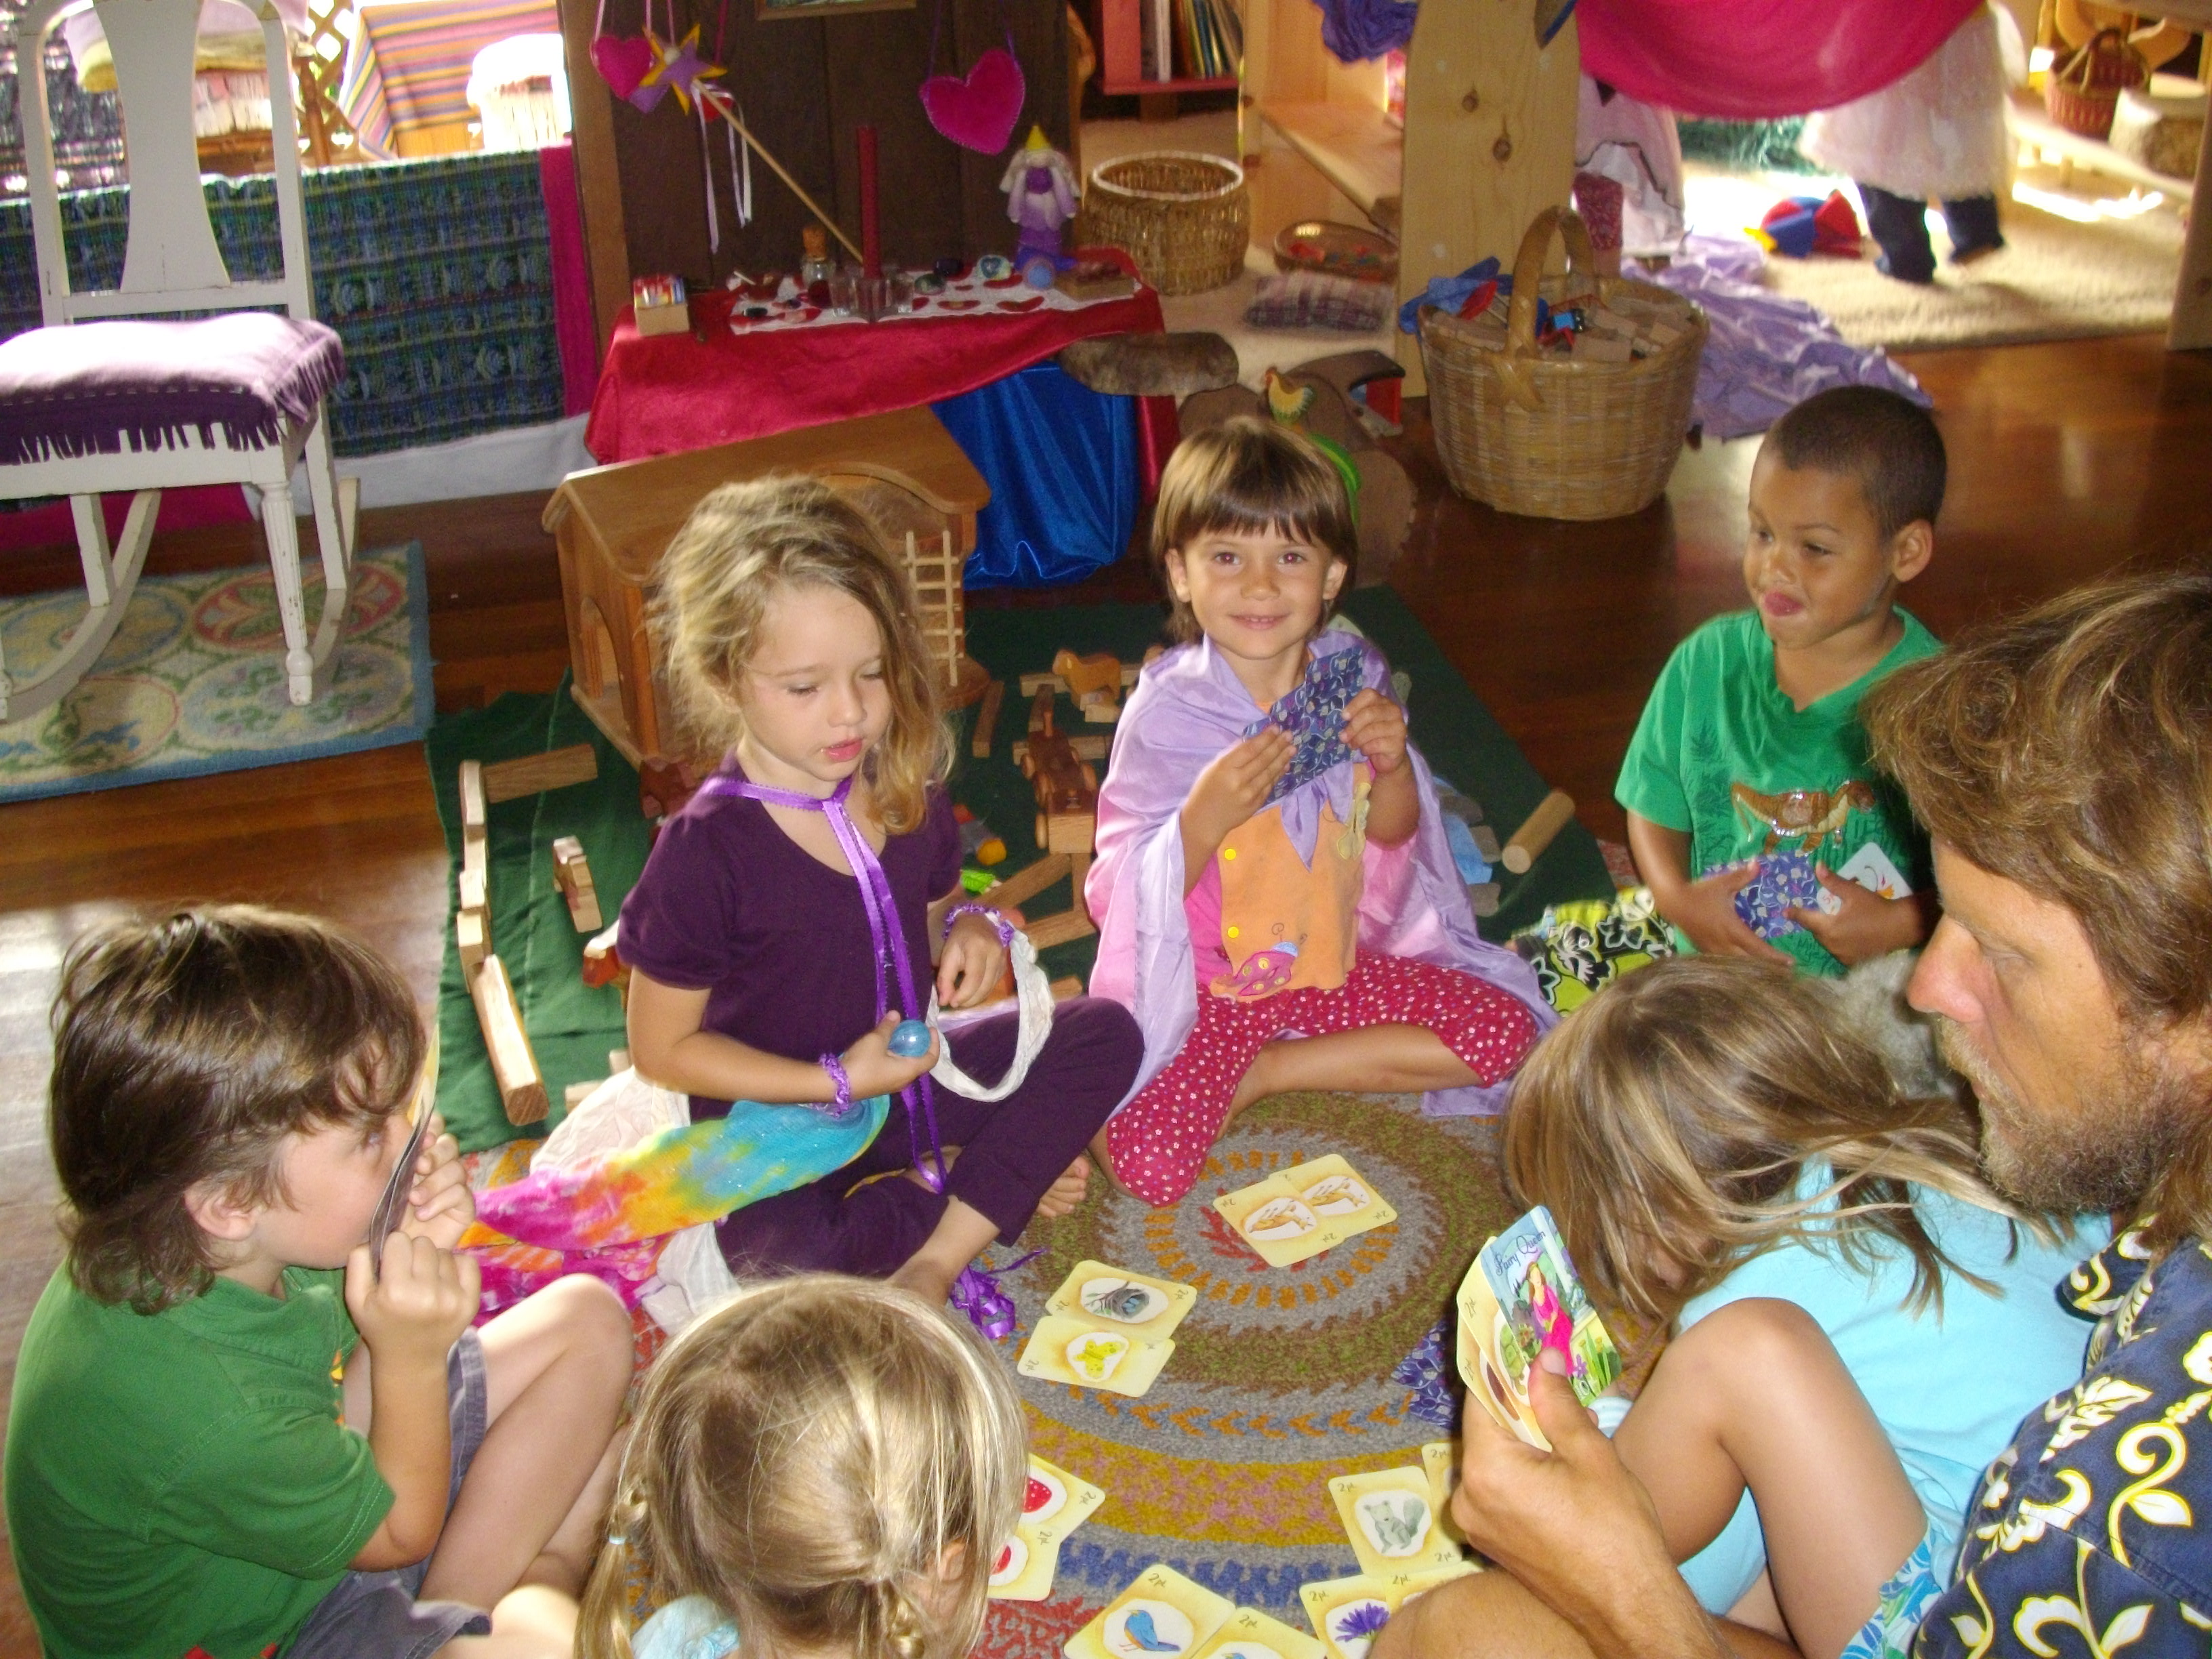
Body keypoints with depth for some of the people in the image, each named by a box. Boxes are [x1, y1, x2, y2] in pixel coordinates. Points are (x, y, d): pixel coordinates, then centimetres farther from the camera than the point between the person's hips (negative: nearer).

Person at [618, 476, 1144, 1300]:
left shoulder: (905, 791, -4)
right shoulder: (707, 850, -21)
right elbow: (662, 1047, -14)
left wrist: (972, 927, -10)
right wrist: (836, 1081, -19)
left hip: (913, 1076, 6)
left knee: (1106, 1033, -9)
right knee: (780, 1245, -36)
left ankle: (938, 1259, -17)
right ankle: (1002, 1180, -6)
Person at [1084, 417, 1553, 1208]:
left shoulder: (1352, 677, -5)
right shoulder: (1166, 711, -17)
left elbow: (1392, 834, 7)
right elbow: (1131, 889, -15)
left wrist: (1393, 764, -14)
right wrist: (1206, 814, -33)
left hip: (1338, 958, 5)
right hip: (1209, 986, -5)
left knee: (1503, 1031, -7)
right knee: (1142, 1158, -25)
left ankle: (1266, 1071, -1)